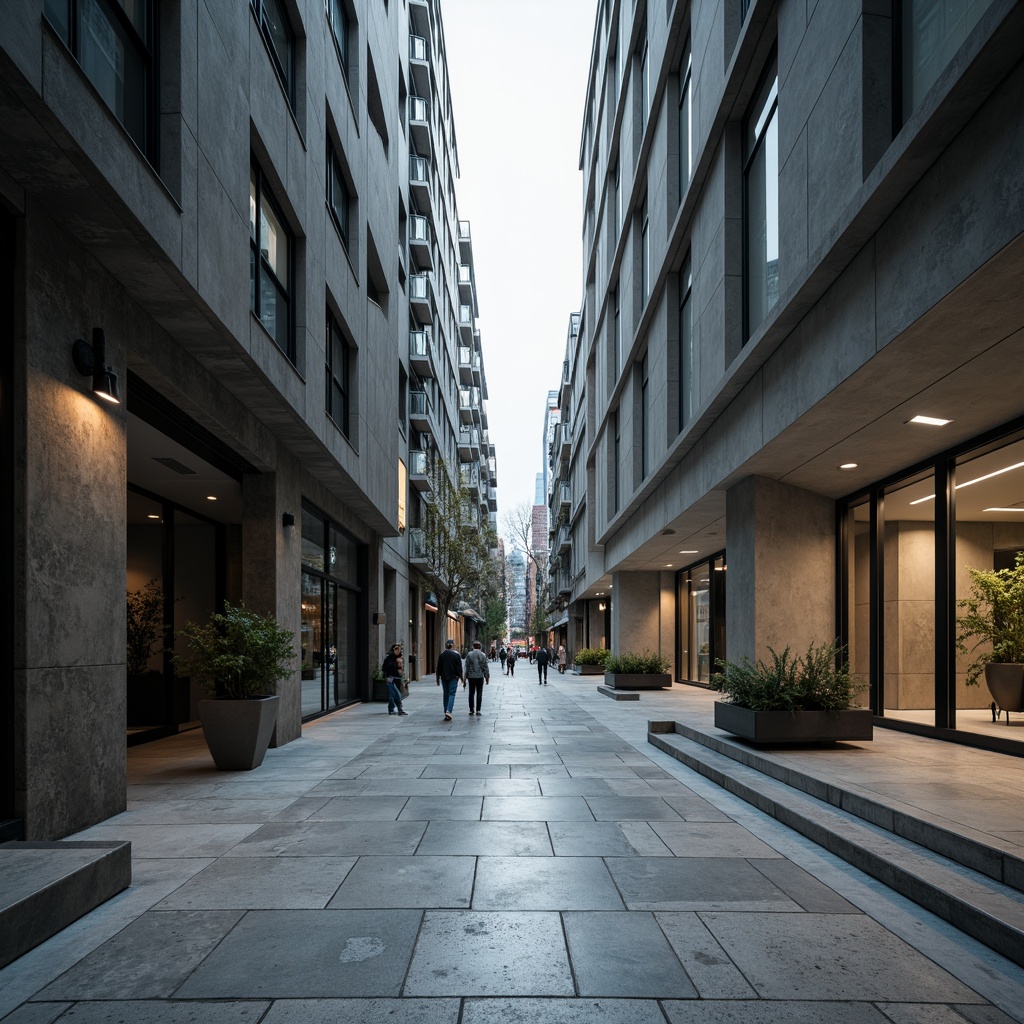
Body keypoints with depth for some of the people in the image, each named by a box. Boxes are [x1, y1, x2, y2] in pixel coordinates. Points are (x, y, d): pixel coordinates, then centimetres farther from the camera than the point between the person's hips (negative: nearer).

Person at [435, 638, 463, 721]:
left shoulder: (441, 655, 2)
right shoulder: (456, 654, -5)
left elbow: (438, 668, 5)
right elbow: (459, 667, -3)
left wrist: (438, 678, 12)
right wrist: (461, 677, 6)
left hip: (444, 678, 3)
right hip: (453, 677, -3)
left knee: (445, 694, 11)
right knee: (452, 694, -3)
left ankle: (446, 712, 12)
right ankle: (448, 711, -20)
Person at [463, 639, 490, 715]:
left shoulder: (469, 655, -3)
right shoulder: (482, 655, -3)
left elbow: (467, 667, -2)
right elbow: (486, 667, -2)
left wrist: (465, 679, 2)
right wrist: (487, 677, 7)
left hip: (471, 677, 1)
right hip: (480, 677, -1)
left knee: (471, 693, 9)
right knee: (479, 694, 4)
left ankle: (471, 710, 10)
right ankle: (478, 710, 0)